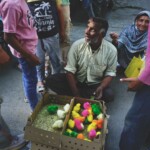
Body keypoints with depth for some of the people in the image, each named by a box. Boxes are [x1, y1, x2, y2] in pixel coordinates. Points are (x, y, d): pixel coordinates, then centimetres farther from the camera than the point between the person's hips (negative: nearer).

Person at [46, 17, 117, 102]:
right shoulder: (77, 45, -14)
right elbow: (70, 71, -14)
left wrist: (101, 88, -27)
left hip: (96, 84, -1)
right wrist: (76, 94, -22)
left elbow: (110, 74, -7)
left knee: (109, 95, -30)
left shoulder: (111, 50, -15)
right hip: (77, 81, 1)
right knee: (51, 81, -19)